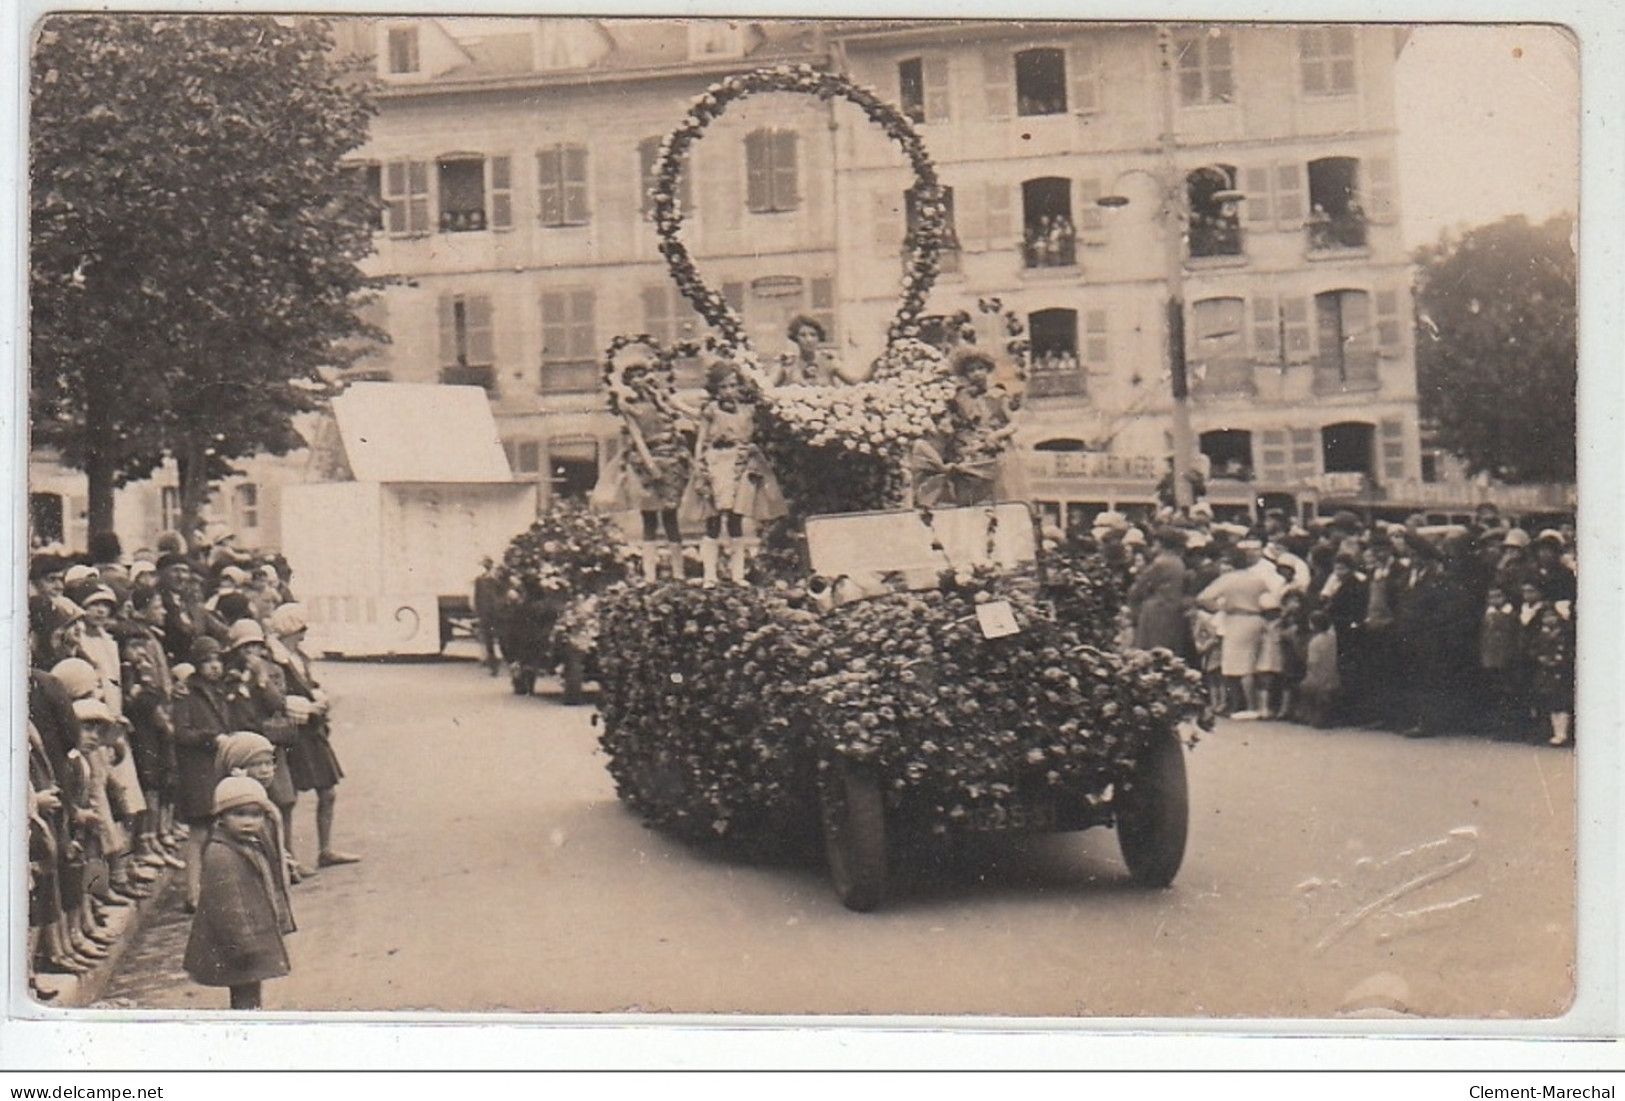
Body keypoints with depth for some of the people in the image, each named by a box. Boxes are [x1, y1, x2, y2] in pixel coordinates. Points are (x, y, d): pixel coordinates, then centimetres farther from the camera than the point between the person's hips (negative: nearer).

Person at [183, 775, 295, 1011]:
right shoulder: (220, 856, -22)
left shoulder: (255, 846, 11)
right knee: (245, 997, -7)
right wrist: (244, 944, -24)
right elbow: (227, 906, -24)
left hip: (256, 942, 10)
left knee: (248, 996, 19)